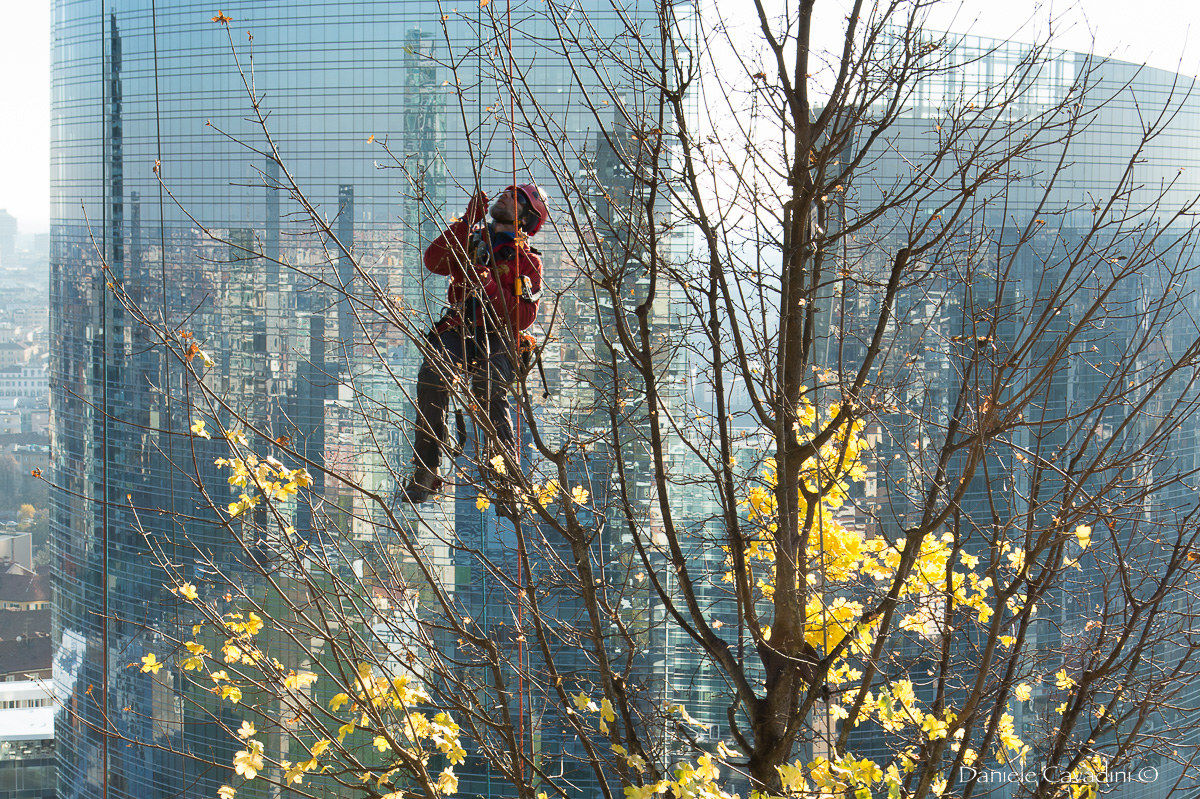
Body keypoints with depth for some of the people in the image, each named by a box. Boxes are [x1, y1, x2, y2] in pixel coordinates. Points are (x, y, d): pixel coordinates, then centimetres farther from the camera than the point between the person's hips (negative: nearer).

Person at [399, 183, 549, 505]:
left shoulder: (526, 261, 8)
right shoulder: (472, 239, 19)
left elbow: (524, 315, -4)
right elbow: (434, 261, 1)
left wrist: (489, 285, -16)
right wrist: (466, 222, -6)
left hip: (496, 337, -2)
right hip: (457, 329, 3)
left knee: (490, 393, -31)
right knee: (431, 379, -27)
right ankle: (426, 474, -22)